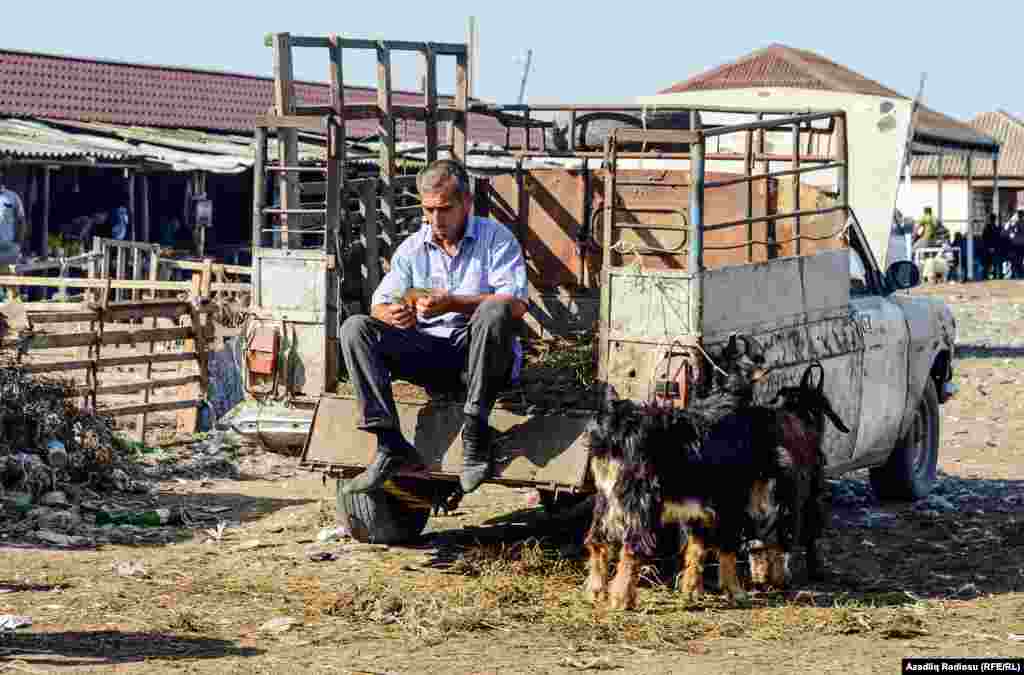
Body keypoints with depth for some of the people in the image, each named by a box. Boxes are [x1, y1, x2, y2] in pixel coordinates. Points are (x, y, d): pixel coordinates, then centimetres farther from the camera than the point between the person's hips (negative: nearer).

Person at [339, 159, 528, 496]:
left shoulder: (495, 237, 0)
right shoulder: (412, 248, 12)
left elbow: (516, 304, -14)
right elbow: (380, 305, 4)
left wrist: (452, 303, -24)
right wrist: (393, 314, -22)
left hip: (480, 356, -4)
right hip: (429, 354, 4)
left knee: (495, 310, -35)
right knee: (355, 328, -14)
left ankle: (475, 436, -32)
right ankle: (391, 445, -26)